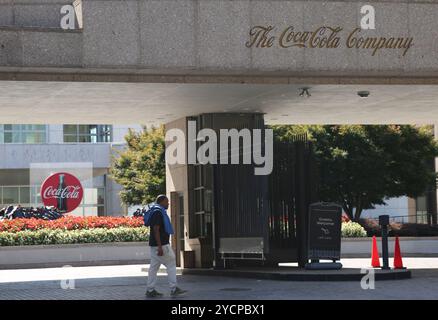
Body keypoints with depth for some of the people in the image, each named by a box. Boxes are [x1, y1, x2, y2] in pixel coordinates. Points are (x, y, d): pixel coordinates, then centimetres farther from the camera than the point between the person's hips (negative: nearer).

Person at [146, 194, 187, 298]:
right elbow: (156, 230, -21)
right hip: (160, 245, -10)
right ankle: (173, 289, -3)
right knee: (171, 264, -5)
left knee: (154, 267, 8)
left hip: (158, 244, 10)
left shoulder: (160, 212, 19)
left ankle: (150, 290, 9)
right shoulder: (158, 212, -14)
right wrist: (160, 247, -25)